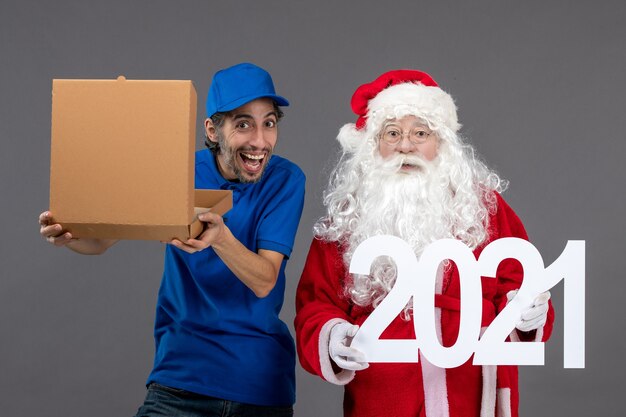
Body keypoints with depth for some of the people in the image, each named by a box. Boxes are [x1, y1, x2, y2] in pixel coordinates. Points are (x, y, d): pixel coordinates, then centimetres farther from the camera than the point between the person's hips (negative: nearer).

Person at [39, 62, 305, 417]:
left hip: (262, 375, 0)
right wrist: (66, 234, -28)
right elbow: (101, 239, -4)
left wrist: (220, 237, -38)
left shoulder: (285, 179, -9)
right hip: (183, 367, 1)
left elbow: (264, 282, -18)